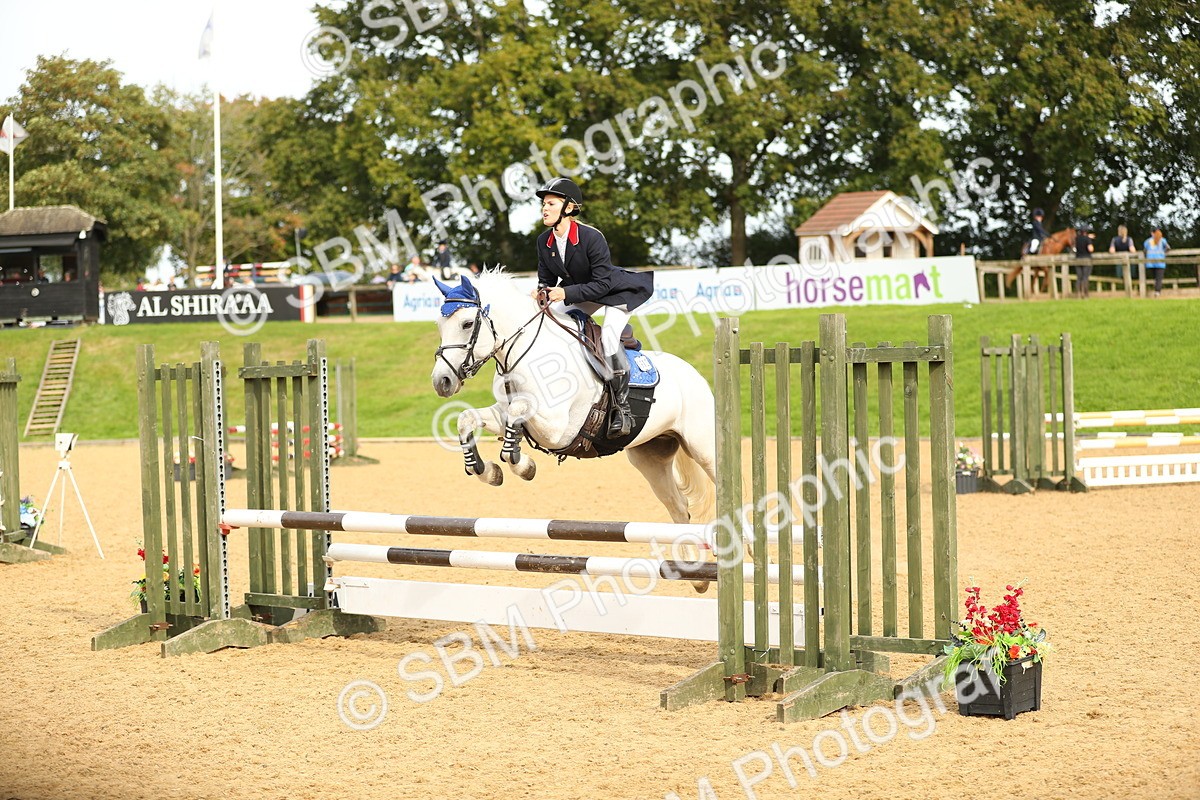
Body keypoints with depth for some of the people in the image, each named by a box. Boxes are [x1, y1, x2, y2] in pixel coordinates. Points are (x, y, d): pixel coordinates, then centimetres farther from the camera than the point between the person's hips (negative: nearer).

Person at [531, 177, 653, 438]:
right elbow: (546, 278, -1)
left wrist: (566, 293, -37)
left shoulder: (592, 238, -31)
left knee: (608, 337, -28)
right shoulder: (544, 241, -11)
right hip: (578, 294, 8)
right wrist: (542, 291, -25)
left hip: (617, 291, -8)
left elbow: (602, 283, -29)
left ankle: (622, 407, -19)